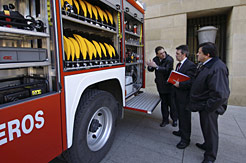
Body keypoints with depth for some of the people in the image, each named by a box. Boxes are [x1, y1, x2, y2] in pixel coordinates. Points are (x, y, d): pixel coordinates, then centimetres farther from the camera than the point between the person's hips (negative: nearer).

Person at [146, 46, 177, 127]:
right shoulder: (155, 59, 2)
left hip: (169, 84, -4)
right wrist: (150, 66, -20)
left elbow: (166, 70, -28)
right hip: (160, 85, 5)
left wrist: (156, 66, -33)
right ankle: (165, 119, 25)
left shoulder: (169, 59, -15)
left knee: (171, 103, 7)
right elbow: (150, 69, 2)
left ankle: (174, 119, 26)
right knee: (163, 103, 13)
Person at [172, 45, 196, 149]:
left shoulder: (190, 65, -17)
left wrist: (179, 84, -24)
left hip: (185, 96, -9)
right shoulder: (178, 65, 13)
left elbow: (192, 82, -24)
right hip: (177, 94, 9)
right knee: (180, 115, 23)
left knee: (185, 117, 3)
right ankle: (181, 131, 41)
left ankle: (185, 139, 18)